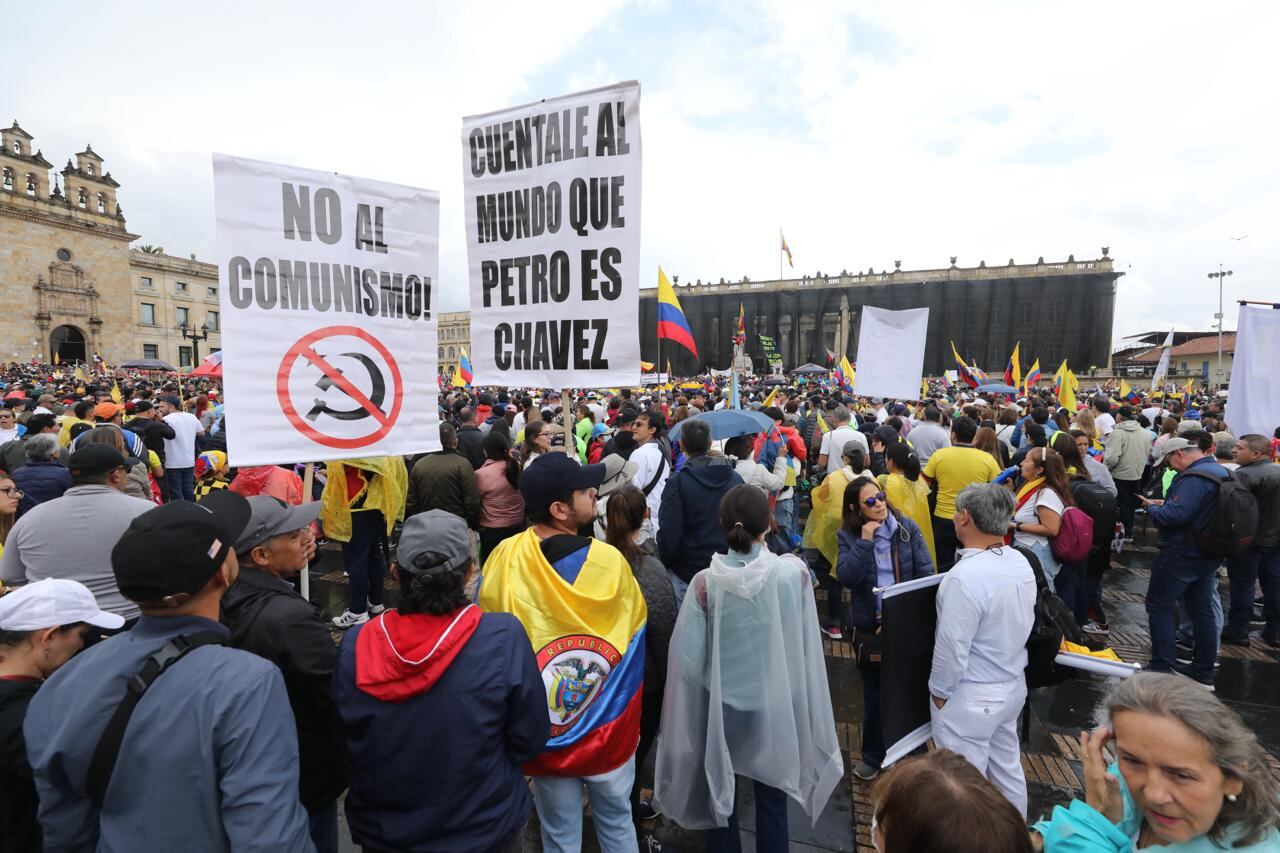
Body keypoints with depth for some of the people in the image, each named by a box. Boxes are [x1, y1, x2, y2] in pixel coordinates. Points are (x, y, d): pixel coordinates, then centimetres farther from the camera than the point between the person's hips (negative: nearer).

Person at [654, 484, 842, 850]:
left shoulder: (706, 582, -19)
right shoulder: (795, 573, -17)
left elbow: (688, 657, -13)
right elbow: (808, 646, -8)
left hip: (721, 707, 0)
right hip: (777, 706, 1)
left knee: (720, 797, 21)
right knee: (772, 800, 21)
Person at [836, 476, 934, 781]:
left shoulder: (907, 528, -6)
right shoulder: (849, 535, -6)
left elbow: (926, 572, -6)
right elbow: (847, 578, -17)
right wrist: (865, 540, -21)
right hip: (869, 627, 0)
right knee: (874, 694, 15)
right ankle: (873, 755, 34)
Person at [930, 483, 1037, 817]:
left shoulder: (965, 577, -30)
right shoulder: (1021, 563, -4)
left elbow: (952, 648, -24)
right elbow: (1025, 624, 9)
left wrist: (939, 691, -8)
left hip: (971, 699, -8)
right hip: (1013, 687, 8)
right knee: (1007, 767, 25)